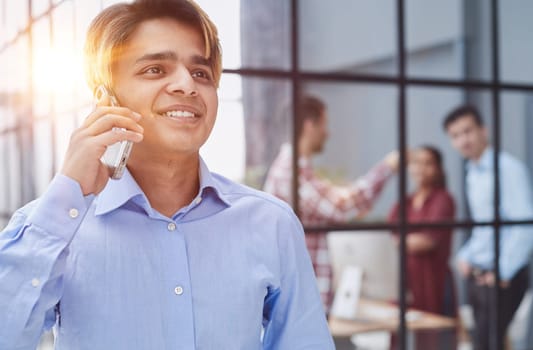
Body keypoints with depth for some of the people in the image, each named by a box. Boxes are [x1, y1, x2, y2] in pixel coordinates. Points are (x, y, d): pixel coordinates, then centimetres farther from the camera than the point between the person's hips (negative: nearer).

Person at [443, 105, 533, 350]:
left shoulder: (509, 168, -13)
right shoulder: (472, 174, 13)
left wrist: (503, 272, -17)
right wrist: (465, 256, 10)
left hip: (503, 279, -8)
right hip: (477, 275, 8)